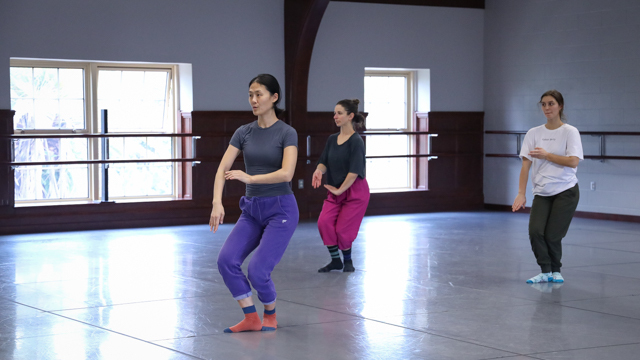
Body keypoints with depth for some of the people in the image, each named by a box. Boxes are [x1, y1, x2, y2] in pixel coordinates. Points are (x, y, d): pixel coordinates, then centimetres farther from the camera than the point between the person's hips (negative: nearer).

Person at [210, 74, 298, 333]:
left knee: (258, 270, -16)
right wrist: (217, 202, -21)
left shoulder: (287, 133, -10)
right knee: (226, 260, -13)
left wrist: (249, 177, -32)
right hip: (251, 209, 5)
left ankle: (270, 316, 14)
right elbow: (223, 169, -5)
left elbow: (286, 173, -24)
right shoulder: (243, 132, 4)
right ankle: (251, 319, 0)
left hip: (280, 209, -5)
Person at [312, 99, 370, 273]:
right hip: (335, 191, 6)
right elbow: (324, 162, 6)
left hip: (354, 191, -6)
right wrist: (319, 170, -17)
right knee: (324, 222, -14)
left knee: (342, 229, -5)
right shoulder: (332, 139, 6)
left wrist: (340, 190, -14)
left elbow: (354, 171, -19)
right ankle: (335, 260, 3)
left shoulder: (356, 141, -15)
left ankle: (348, 261, 22)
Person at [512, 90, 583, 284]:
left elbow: (573, 161, -14)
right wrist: (521, 194, -9)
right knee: (535, 231, -15)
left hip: (566, 191, -3)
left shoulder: (570, 132, -2)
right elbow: (526, 165, -1)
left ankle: (555, 270, 19)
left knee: (552, 235, -8)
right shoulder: (534, 133, 5)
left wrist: (546, 155, -12)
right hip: (541, 193, 3)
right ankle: (545, 271, 3)